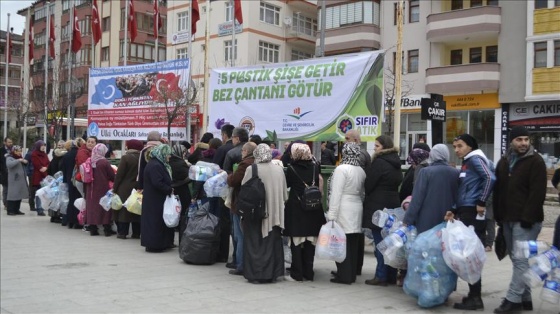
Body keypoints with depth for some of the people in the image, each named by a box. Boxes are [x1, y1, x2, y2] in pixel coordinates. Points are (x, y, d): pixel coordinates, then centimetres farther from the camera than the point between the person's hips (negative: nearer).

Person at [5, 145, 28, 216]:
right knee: (13, 194, -8)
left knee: (19, 194, 8)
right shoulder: (9, 158, -6)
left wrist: (24, 161, 5)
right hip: (14, 180, -8)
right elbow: (9, 164, -27)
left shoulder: (20, 157, 18)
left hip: (21, 180, 8)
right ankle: (10, 211, -4)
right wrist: (18, 160, -26)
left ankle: (17, 210, 16)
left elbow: (23, 166, 26)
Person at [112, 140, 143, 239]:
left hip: (125, 189, -4)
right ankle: (136, 233, 12)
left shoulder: (126, 158, -11)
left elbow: (119, 175, -12)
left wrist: (115, 188, -5)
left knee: (123, 210, 3)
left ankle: (122, 232, 2)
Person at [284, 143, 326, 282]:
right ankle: (308, 273, 15)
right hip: (313, 209, 3)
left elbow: (286, 184, 4)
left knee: (296, 242, 3)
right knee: (310, 242, 10)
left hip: (296, 209, -3)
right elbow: (320, 186, 9)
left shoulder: (292, 169, -9)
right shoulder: (315, 167, 0)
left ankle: (297, 274, 5)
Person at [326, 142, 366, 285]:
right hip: (357, 210, 7)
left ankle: (344, 275, 3)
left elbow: (336, 193, -16)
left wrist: (331, 214, -14)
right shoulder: (361, 171, 7)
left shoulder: (341, 169, -14)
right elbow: (362, 193, 13)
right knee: (353, 245, 12)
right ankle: (351, 274, 20)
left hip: (343, 211, -7)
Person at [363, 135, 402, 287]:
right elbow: (399, 183, 15)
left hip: (378, 207, -8)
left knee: (380, 242, -3)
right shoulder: (395, 163, 13)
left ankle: (381, 276, 0)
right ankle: (391, 275, 17)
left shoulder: (379, 162, -13)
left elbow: (368, 184, -11)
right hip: (393, 205, 8)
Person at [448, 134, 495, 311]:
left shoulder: (475, 159, -7)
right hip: (465, 212, 9)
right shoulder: (466, 163, 20)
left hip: (472, 213, -9)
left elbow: (490, 178, -22)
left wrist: (481, 202, -19)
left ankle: (475, 298, -2)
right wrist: (455, 210, 9)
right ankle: (474, 295, 18)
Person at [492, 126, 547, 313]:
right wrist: (498, 215, 12)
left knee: (521, 259, -9)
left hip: (526, 220, -7)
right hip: (508, 219, 7)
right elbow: (498, 189, 18)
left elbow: (538, 192, -15)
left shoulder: (536, 161, -7)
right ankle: (525, 299, 18)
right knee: (517, 259, 11)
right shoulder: (504, 161, 14)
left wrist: (528, 217, -19)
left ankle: (513, 299, -7)